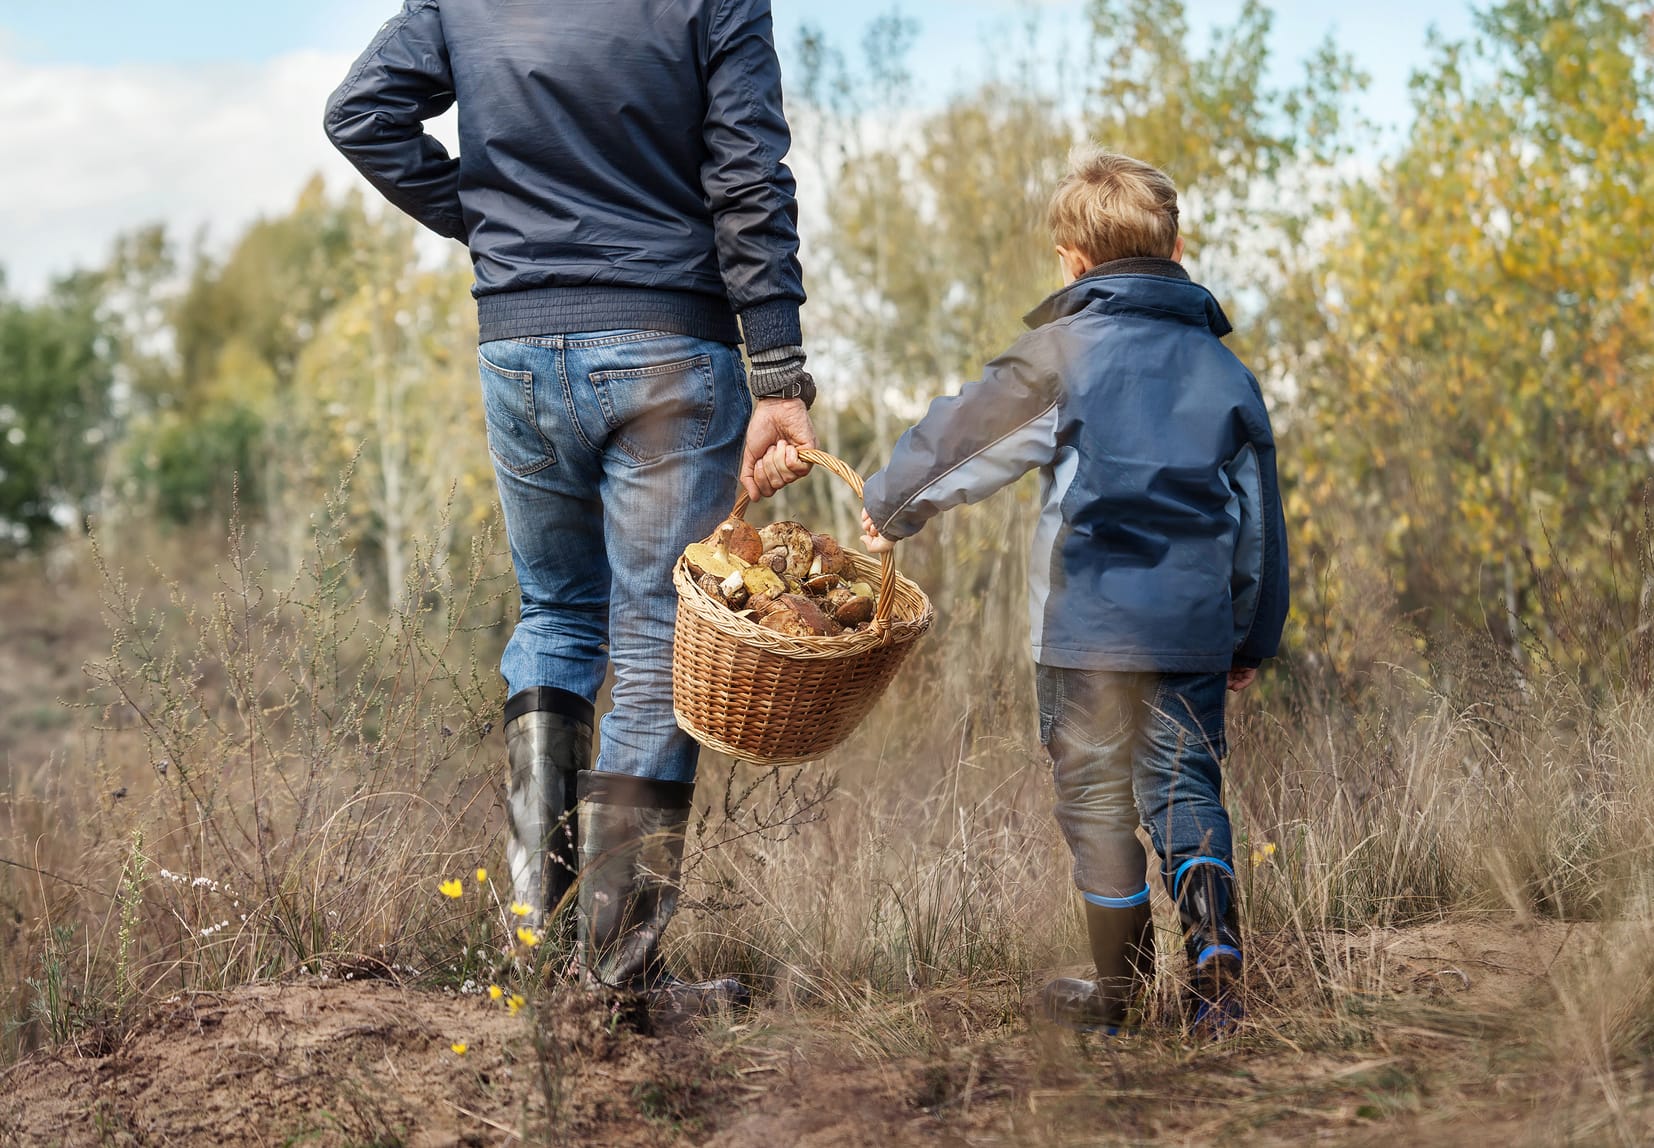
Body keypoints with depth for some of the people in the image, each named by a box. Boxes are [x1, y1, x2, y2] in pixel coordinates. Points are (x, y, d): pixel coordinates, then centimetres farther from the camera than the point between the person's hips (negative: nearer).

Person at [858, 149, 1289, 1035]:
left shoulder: (1064, 349, -3)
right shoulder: (1225, 369, 11)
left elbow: (964, 433, 2)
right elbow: (1258, 518, 14)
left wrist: (888, 507, 18)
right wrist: (1255, 636, 23)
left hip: (1087, 622, -3)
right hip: (1194, 623, 3)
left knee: (1097, 795, 8)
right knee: (1186, 786, 11)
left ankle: (1120, 990, 15)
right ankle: (1214, 942, -11)